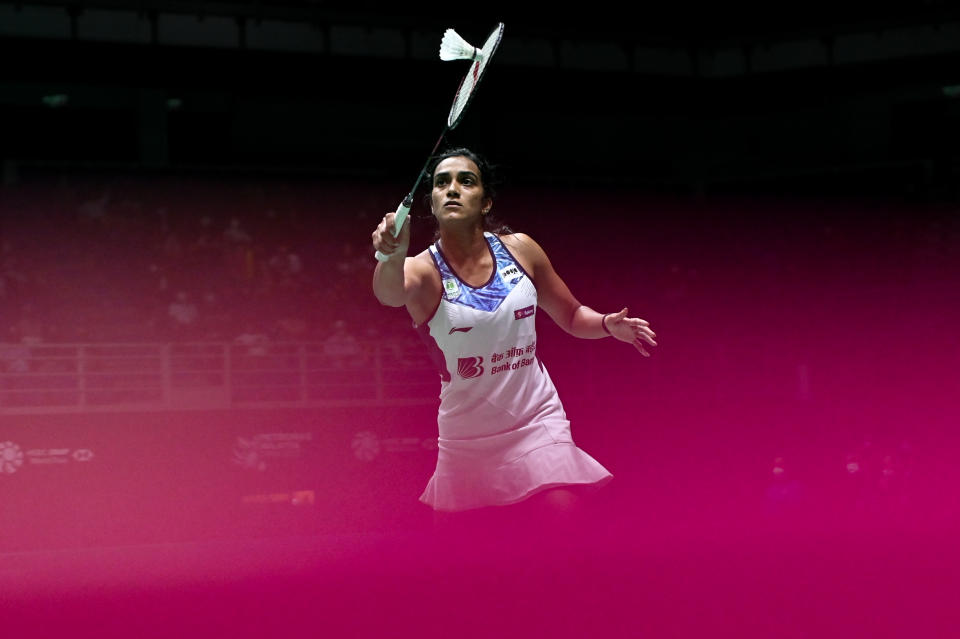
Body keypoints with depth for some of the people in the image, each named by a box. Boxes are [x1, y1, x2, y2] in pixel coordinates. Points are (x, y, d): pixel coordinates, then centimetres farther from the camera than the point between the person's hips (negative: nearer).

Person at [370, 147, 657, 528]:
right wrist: (392, 256, -61)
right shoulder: (423, 270, -11)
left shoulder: (519, 249, -1)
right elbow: (390, 293, -37)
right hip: (467, 436, -1)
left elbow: (571, 316, 13)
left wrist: (609, 325, -11)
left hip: (537, 422, 1)